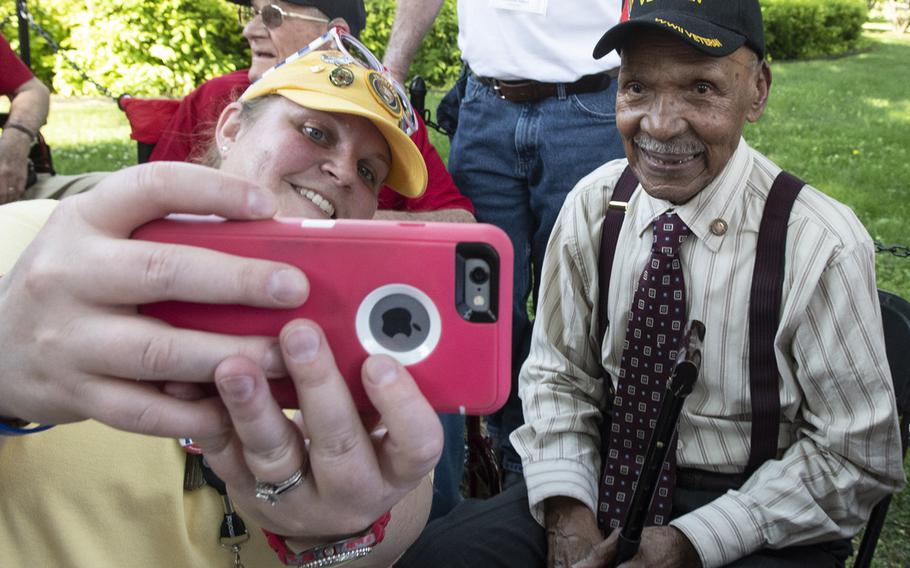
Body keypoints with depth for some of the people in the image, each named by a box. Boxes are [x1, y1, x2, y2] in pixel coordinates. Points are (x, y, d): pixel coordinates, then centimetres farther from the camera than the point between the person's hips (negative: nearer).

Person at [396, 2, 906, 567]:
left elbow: (855, 455, -9)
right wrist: (566, 512, -12)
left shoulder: (823, 245, -17)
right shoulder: (594, 204, -6)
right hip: (606, 474, 4)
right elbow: (558, 373, 2)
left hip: (757, 519, -3)